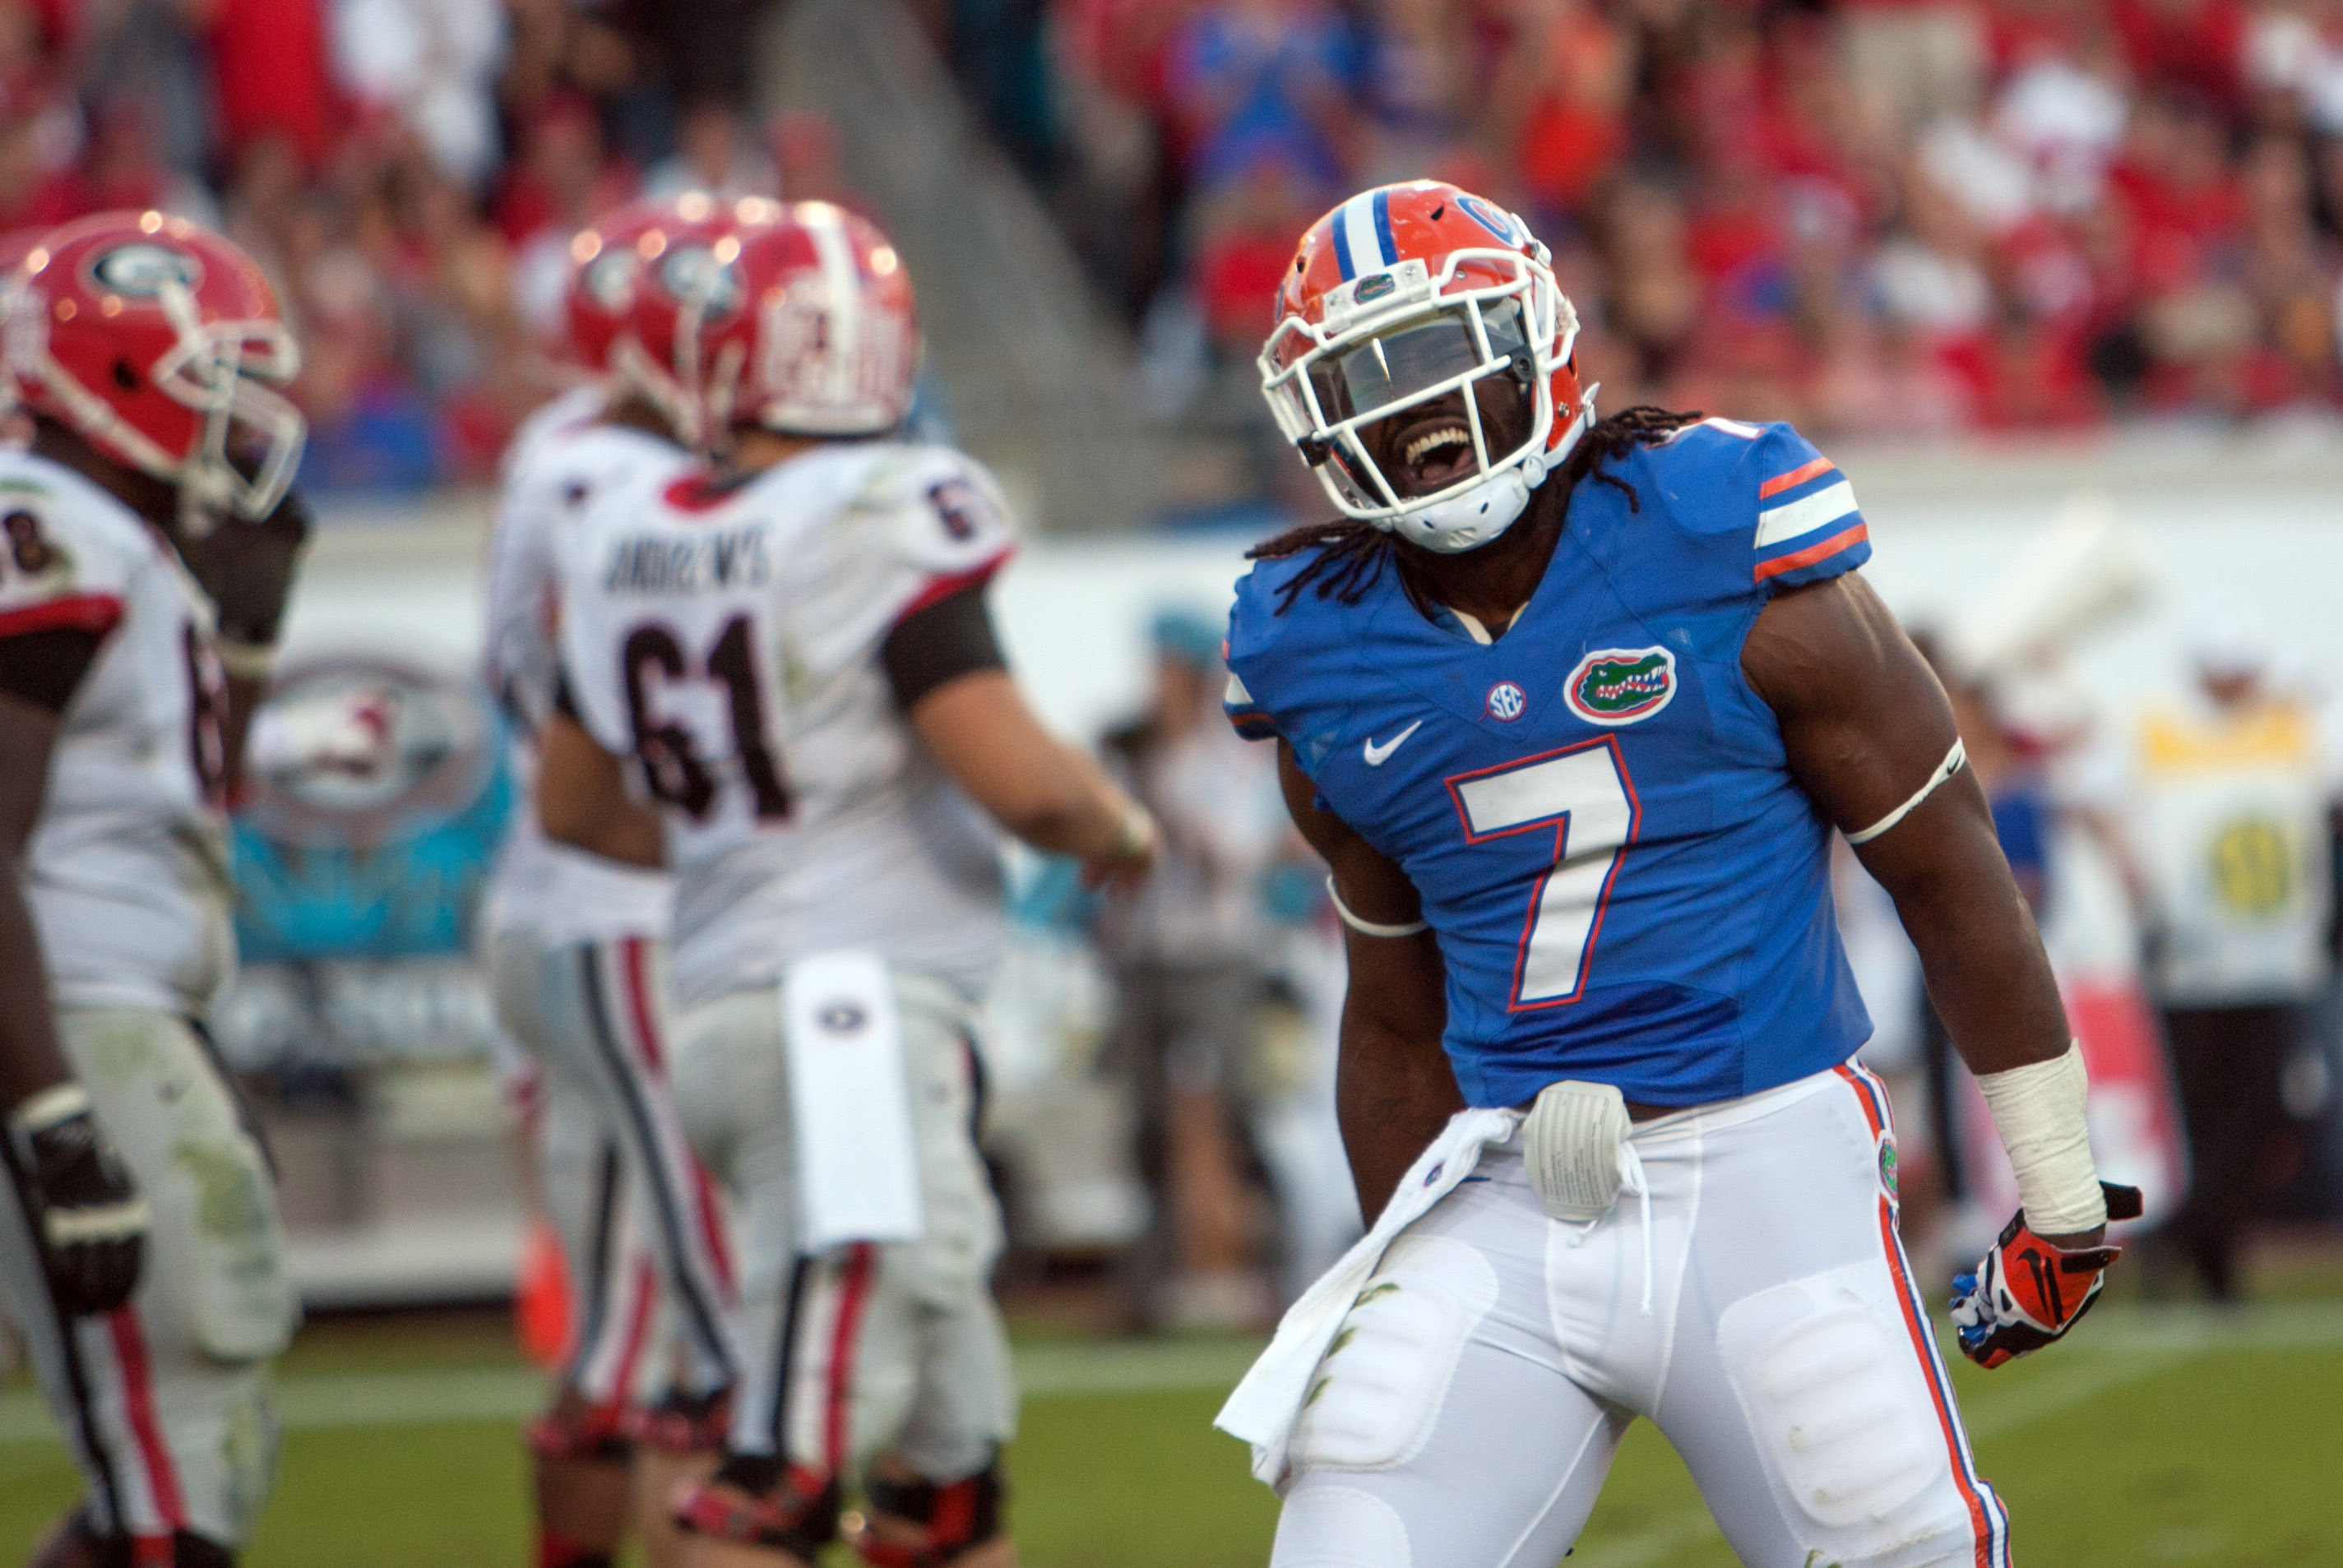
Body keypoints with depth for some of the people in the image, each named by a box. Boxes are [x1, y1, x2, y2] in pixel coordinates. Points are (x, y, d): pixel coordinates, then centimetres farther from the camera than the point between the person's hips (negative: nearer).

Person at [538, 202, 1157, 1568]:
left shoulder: (630, 541, 8)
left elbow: (577, 805, 21)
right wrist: (1121, 834, 3)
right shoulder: (887, 522, -14)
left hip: (723, 1006, 8)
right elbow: (1023, 782, -18)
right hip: (858, 1011, -8)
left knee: (947, 1451, 15)